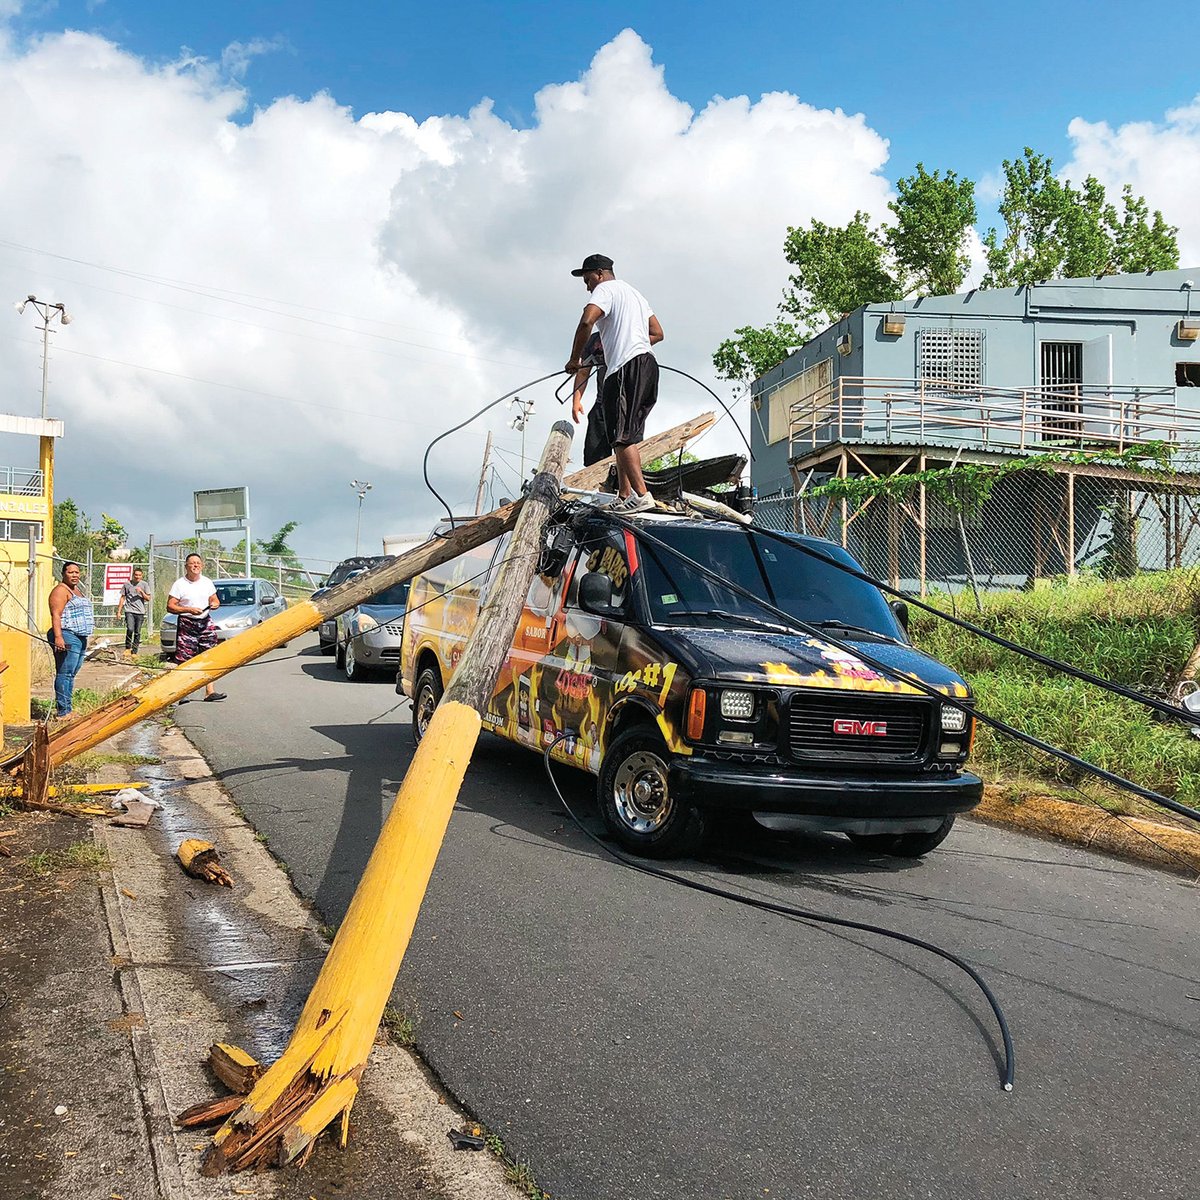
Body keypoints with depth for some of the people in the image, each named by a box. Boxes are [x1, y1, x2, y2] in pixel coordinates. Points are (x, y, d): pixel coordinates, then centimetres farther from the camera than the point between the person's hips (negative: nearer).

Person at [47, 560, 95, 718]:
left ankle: (66, 709, 15)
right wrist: (58, 637, -27)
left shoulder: (78, 590, 21)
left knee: (71, 674, 11)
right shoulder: (61, 590, -8)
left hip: (80, 638, 10)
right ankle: (62, 711, -13)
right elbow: (55, 615, -17)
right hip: (67, 636, -10)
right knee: (65, 674, -11)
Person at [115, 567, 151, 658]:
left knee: (137, 633, 2)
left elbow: (148, 599, 6)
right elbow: (122, 598, 13)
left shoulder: (144, 585, 9)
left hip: (140, 612, 1)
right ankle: (128, 648, 0)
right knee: (130, 629, -18)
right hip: (129, 611, -1)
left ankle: (134, 651, 9)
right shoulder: (127, 585, 9)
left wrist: (141, 592, -10)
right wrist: (119, 611, 9)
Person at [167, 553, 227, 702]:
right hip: (186, 624, -4)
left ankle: (210, 691, 1)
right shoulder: (179, 584, -3)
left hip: (205, 622, 4)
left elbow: (215, 600, 20)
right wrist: (189, 610, -19)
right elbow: (170, 606, -7)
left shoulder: (207, 582, 11)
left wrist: (214, 604, -5)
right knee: (184, 661, -6)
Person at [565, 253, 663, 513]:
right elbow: (657, 333, 29)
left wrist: (575, 359, -9)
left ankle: (641, 494, -19)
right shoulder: (633, 292, 29)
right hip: (645, 363, 10)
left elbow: (586, 321, -19)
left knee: (622, 436, -12)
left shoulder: (606, 289, 0)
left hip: (626, 368, -10)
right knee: (625, 436, 11)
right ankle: (624, 496, 10)